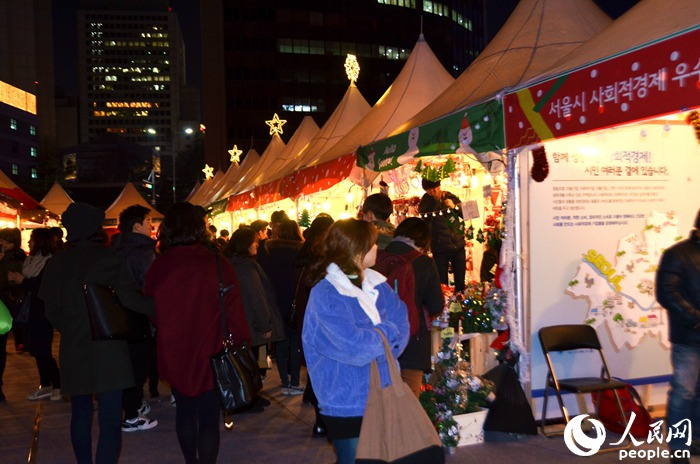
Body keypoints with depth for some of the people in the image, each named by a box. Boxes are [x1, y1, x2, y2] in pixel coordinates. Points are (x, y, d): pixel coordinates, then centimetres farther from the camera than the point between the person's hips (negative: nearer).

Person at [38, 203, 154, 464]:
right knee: (109, 420, -3)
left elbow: (51, 310, 4)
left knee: (81, 414, 21)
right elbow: (129, 297, -20)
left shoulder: (56, 263, 2)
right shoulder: (107, 258, -9)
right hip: (107, 349, -5)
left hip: (73, 350, 5)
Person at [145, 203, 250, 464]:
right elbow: (234, 312, -12)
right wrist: (243, 344, -1)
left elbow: (152, 312, 3)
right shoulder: (217, 264, -14)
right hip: (209, 356, -3)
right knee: (208, 418, 7)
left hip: (174, 356, 3)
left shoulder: (158, 267, -7)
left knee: (184, 411, 22)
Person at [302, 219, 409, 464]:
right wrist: (386, 332, -12)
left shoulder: (377, 284, 3)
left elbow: (402, 329, -5)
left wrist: (371, 340, -22)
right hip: (348, 405, -7)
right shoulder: (325, 295, -19)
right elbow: (355, 347, -28)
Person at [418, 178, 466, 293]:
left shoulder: (450, 197, 4)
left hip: (458, 245, 3)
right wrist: (435, 199, -25)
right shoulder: (426, 201, -4)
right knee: (442, 283, 2)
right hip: (440, 248, -3)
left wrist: (454, 206, -13)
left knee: (460, 282, 9)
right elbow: (426, 218, -22)